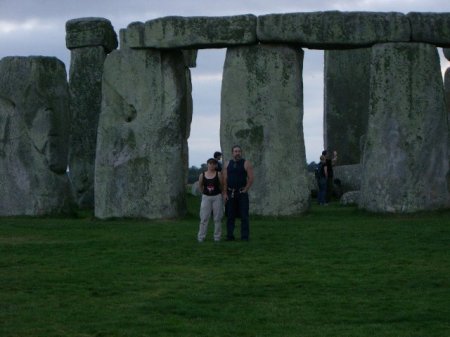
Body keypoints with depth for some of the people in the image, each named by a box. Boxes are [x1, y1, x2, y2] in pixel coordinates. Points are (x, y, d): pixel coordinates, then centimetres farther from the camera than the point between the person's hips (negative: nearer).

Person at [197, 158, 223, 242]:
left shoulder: (218, 174, -4)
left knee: (217, 218, 3)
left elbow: (221, 185, 3)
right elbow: (200, 186, 13)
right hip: (206, 197, 1)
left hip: (217, 197, -1)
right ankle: (201, 237, 4)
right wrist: (205, 192, 11)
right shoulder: (202, 175, 0)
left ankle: (217, 237, 11)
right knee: (204, 218, 0)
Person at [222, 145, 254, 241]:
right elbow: (225, 179, 6)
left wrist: (245, 190, -8)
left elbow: (251, 178, -4)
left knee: (244, 216, -3)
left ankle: (245, 236, -1)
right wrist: (225, 193, -1)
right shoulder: (227, 164, 9)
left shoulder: (246, 164, -1)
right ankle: (230, 236, 11)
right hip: (230, 193, 3)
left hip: (242, 193, -3)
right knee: (230, 216, 5)